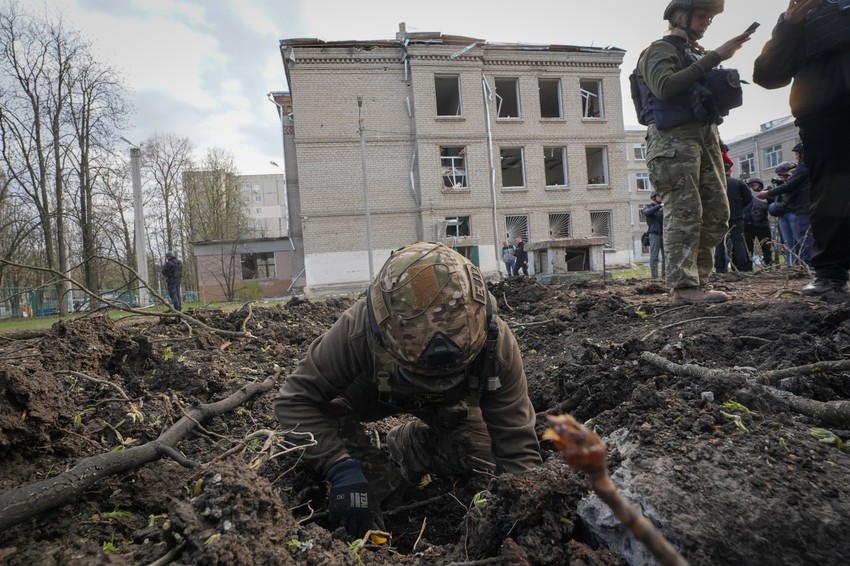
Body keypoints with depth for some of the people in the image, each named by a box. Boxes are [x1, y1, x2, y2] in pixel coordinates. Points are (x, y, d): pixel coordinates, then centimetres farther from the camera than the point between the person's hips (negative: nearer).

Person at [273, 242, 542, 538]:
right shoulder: (357, 331, -42)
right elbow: (294, 401, -32)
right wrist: (341, 468, -43)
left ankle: (408, 443, 14)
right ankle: (385, 490, 6)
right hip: (373, 394, 0)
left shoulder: (495, 343, -38)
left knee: (481, 464, -15)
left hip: (452, 403, 1)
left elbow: (518, 449, -31)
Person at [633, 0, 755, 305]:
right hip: (675, 138, -9)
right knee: (685, 213, -16)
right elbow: (665, 87, -17)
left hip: (707, 136, 9)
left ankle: (698, 279, 8)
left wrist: (727, 85, 12)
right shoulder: (660, 50, 4)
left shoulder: (700, 54, 29)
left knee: (718, 213, 3)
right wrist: (713, 58, -15)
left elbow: (716, 99, 32)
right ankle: (684, 286, -17)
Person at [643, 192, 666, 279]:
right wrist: (660, 205, -24)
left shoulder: (662, 208, 20)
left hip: (664, 233, 5)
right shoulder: (648, 207, 8)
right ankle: (654, 276, -7)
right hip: (654, 233, -5)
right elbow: (648, 213, -16)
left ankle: (665, 275, 9)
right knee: (654, 256, -6)